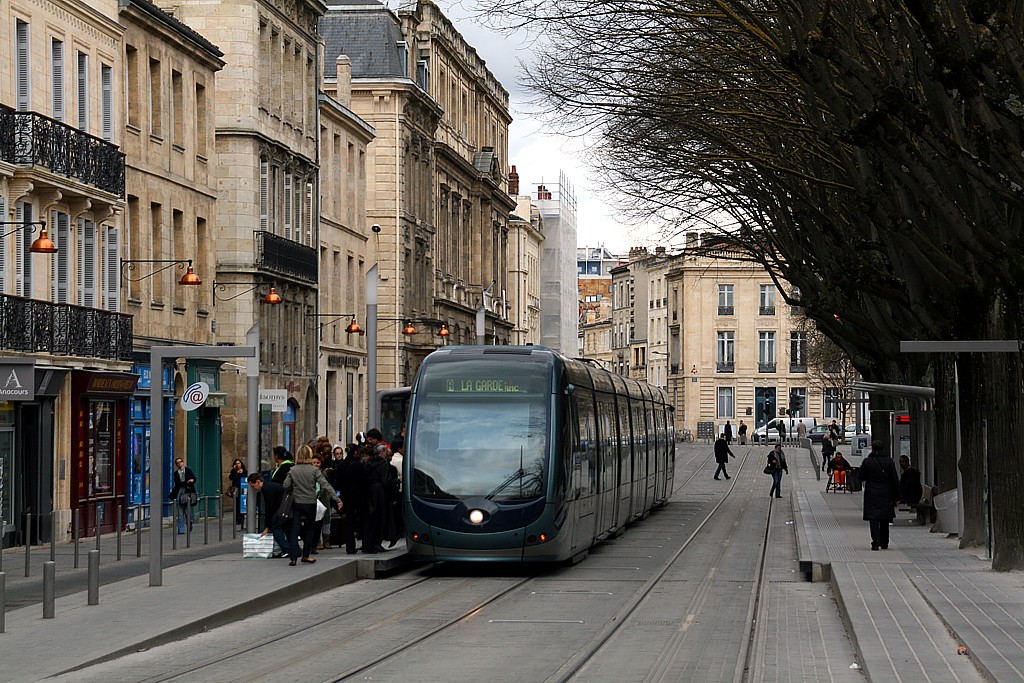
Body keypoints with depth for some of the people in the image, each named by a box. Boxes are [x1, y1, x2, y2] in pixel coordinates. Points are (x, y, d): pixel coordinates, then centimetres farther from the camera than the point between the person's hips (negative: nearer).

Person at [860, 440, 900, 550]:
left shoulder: (867, 462, -6)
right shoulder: (889, 461, -2)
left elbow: (861, 478, -1)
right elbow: (895, 480, -1)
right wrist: (896, 496, 3)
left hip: (871, 495, -2)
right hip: (886, 495, 2)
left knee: (873, 519, -3)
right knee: (885, 521, 14)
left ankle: (876, 542, -16)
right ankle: (884, 543, 21)